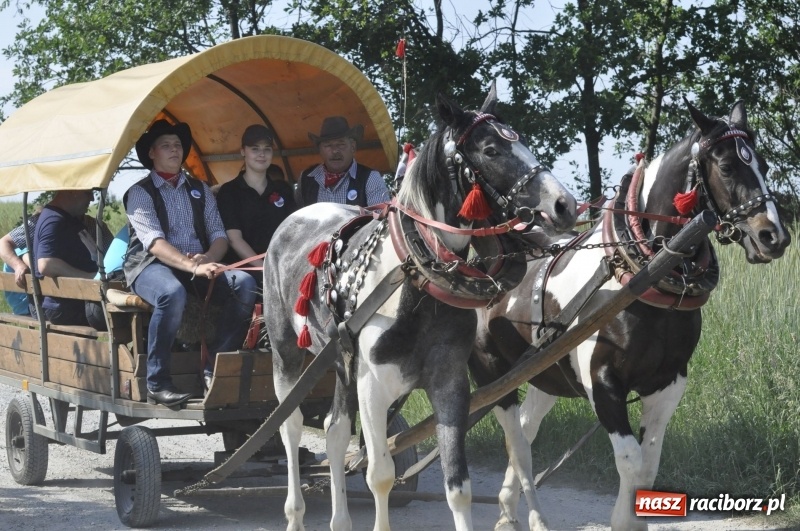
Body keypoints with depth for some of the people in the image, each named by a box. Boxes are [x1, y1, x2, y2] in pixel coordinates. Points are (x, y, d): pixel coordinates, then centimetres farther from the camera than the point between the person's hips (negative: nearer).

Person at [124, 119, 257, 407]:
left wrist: (207, 259, -14)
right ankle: (157, 383, -30)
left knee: (244, 283, -23)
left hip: (201, 267, 5)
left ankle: (213, 368, -20)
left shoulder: (200, 190, 18)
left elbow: (219, 236, 11)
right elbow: (154, 242, -13)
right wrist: (192, 266, -29)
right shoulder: (139, 193, 2)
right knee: (172, 293, -39)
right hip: (152, 266, -5)